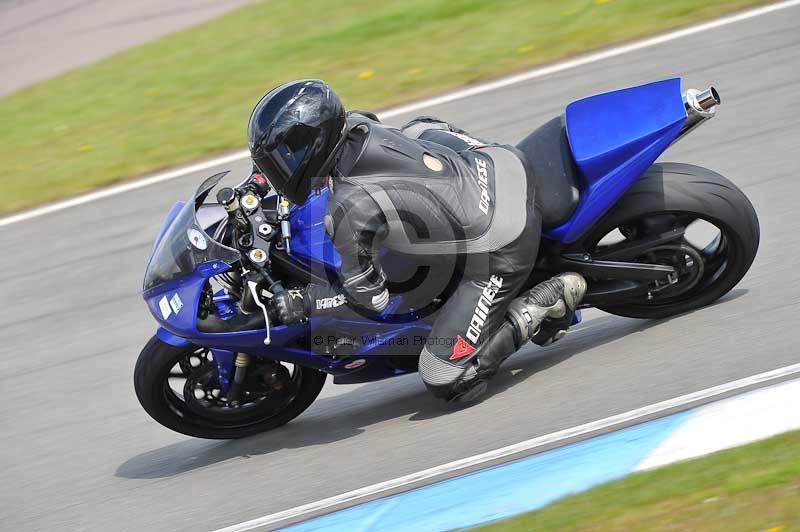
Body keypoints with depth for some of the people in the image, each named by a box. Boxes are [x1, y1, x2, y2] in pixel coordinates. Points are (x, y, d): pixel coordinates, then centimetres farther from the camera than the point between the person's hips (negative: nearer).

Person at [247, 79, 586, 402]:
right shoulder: (353, 125, -6)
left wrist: (301, 302, -4)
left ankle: (544, 303, 1)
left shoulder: (348, 211, -27)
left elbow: (368, 296, -15)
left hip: (502, 251, -8)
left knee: (447, 381, -5)